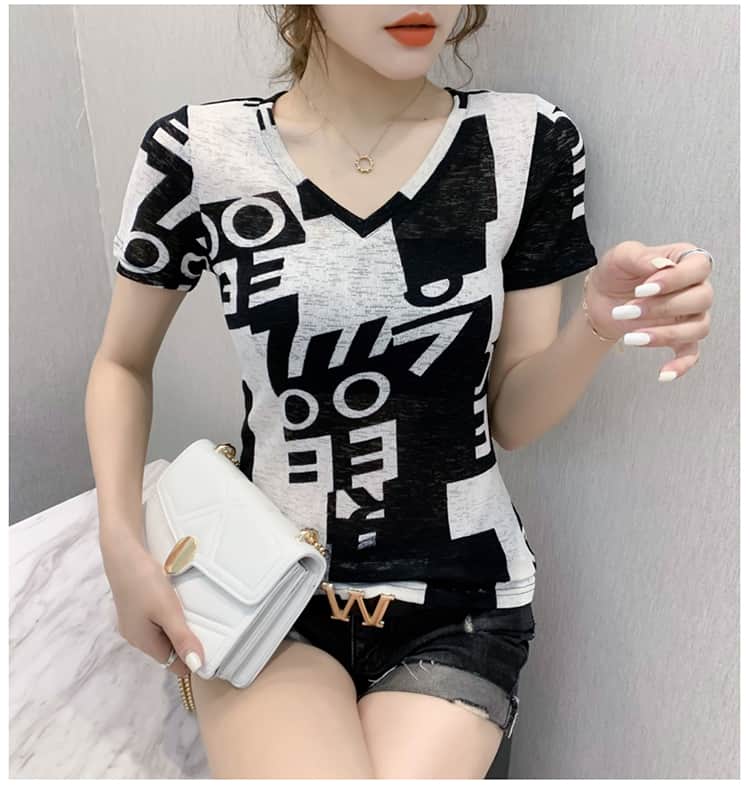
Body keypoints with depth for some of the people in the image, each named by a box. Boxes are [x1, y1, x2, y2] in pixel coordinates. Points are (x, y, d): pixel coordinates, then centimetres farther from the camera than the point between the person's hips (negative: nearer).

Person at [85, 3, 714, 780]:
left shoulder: (529, 141, -5)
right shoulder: (197, 152, -8)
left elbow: (512, 416, -2)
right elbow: (122, 365, 6)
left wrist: (601, 323, -21)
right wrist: (122, 544, -6)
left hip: (457, 601, 2)